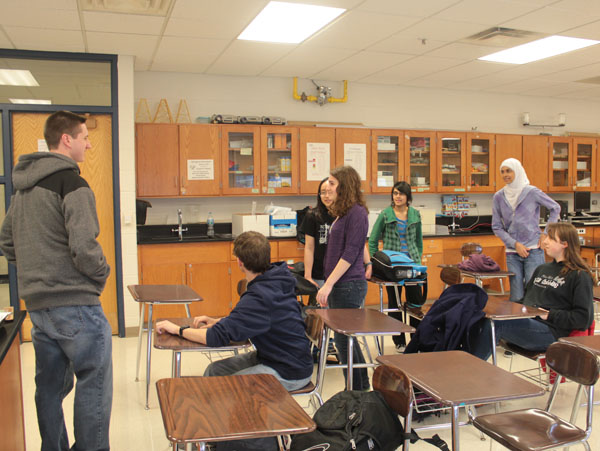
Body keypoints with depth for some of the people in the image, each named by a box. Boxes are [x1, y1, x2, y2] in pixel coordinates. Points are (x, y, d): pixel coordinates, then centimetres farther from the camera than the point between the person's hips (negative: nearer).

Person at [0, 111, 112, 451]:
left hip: (37, 305, 9)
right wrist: (101, 274, -6)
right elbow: (83, 246, -23)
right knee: (94, 385, 1)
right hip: (75, 304, -9)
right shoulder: (71, 183, -14)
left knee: (51, 386, 17)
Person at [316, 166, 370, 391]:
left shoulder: (357, 213, -13)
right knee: (345, 338, 16)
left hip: (349, 286, -9)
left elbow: (350, 253, -18)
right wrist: (328, 285, 18)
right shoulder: (342, 213, 14)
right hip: (338, 285, 9)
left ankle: (357, 391, 11)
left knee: (343, 339, -2)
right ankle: (362, 386, 28)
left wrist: (328, 284, -20)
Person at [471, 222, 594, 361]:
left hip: (551, 331, -6)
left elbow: (584, 318, -5)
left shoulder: (579, 276, 2)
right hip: (526, 321, 7)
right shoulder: (542, 269, 24)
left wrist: (550, 315, -11)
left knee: (495, 324, -31)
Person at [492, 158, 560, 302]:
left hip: (534, 251, -2)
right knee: (516, 298, 4)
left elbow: (555, 208, 9)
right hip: (512, 253, 2)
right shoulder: (499, 197, 3)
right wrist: (515, 244, -7)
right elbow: (496, 227, 4)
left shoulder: (532, 192, -4)